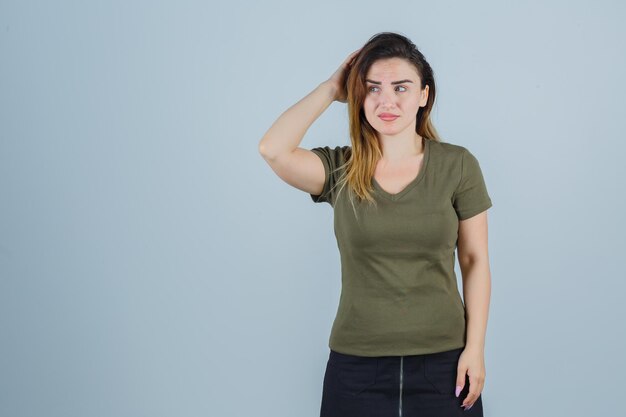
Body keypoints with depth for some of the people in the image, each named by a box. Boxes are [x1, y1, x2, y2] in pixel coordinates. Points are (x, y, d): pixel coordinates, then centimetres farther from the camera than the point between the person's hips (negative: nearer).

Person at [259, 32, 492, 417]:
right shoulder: (339, 169, -2)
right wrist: (331, 89, -9)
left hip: (443, 361, 0)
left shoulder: (457, 165, -3)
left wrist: (475, 347, -4)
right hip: (356, 365, 0)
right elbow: (272, 149, -20)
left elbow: (475, 260, 1)